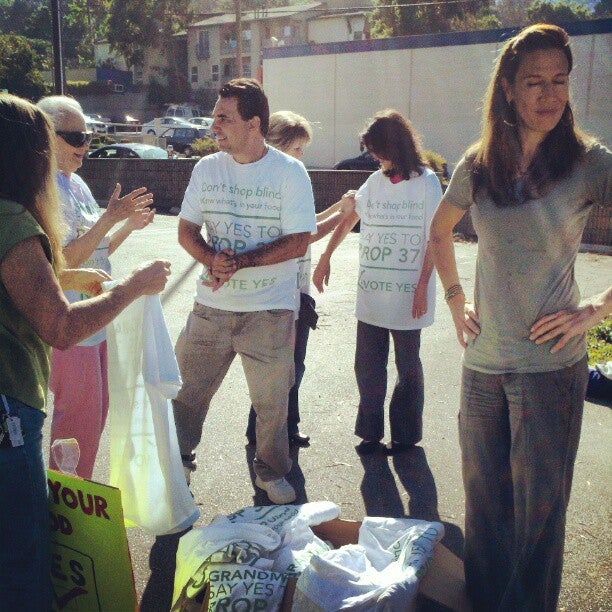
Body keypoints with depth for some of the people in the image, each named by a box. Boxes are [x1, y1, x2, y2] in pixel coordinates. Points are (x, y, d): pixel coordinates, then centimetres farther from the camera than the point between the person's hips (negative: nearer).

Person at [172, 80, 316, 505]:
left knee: (271, 399, 9)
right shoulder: (207, 168, 5)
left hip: (270, 312, -3)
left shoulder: (290, 172, -6)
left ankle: (272, 472, 32)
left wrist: (238, 262, -20)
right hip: (210, 308, 3)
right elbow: (186, 230, 7)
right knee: (186, 388, 9)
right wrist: (211, 259, -14)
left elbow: (298, 243, -11)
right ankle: (178, 460, 34)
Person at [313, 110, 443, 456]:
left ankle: (406, 434, 24)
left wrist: (422, 288, -10)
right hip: (371, 292, 5)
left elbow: (434, 240, -7)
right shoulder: (375, 182, 9)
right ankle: (370, 431, 22)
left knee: (407, 366, 10)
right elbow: (349, 219, 20)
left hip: (406, 295, -4)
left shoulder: (426, 182, -5)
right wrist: (325, 259, 20)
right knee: (367, 366, 7)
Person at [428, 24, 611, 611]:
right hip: (482, 362, 4)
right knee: (482, 495, 17)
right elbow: (439, 231, 20)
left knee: (538, 505, 6)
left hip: (549, 364, -3)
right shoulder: (479, 165, 4)